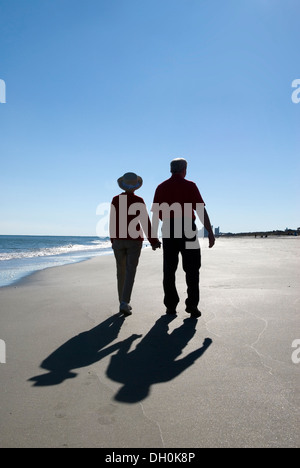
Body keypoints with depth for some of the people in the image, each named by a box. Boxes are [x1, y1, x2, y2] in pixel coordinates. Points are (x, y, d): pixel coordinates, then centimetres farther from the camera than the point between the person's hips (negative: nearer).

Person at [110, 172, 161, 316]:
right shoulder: (138, 201, -8)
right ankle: (124, 304, -12)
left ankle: (123, 302, 18)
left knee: (121, 272, 12)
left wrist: (113, 240, 14)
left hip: (118, 239, 3)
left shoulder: (115, 200, 0)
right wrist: (153, 241, -5)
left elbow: (112, 222, 3)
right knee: (130, 272, -2)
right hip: (134, 240, -3)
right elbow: (145, 222, -12)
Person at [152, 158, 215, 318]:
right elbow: (201, 210, -8)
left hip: (168, 231, 3)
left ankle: (171, 305, 11)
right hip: (187, 230, -3)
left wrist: (153, 236, 13)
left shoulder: (161, 187, 9)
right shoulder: (190, 186, 0)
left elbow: (155, 214, 8)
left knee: (169, 270, 9)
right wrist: (210, 232, -7)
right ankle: (192, 305, 1)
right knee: (192, 269, 5)